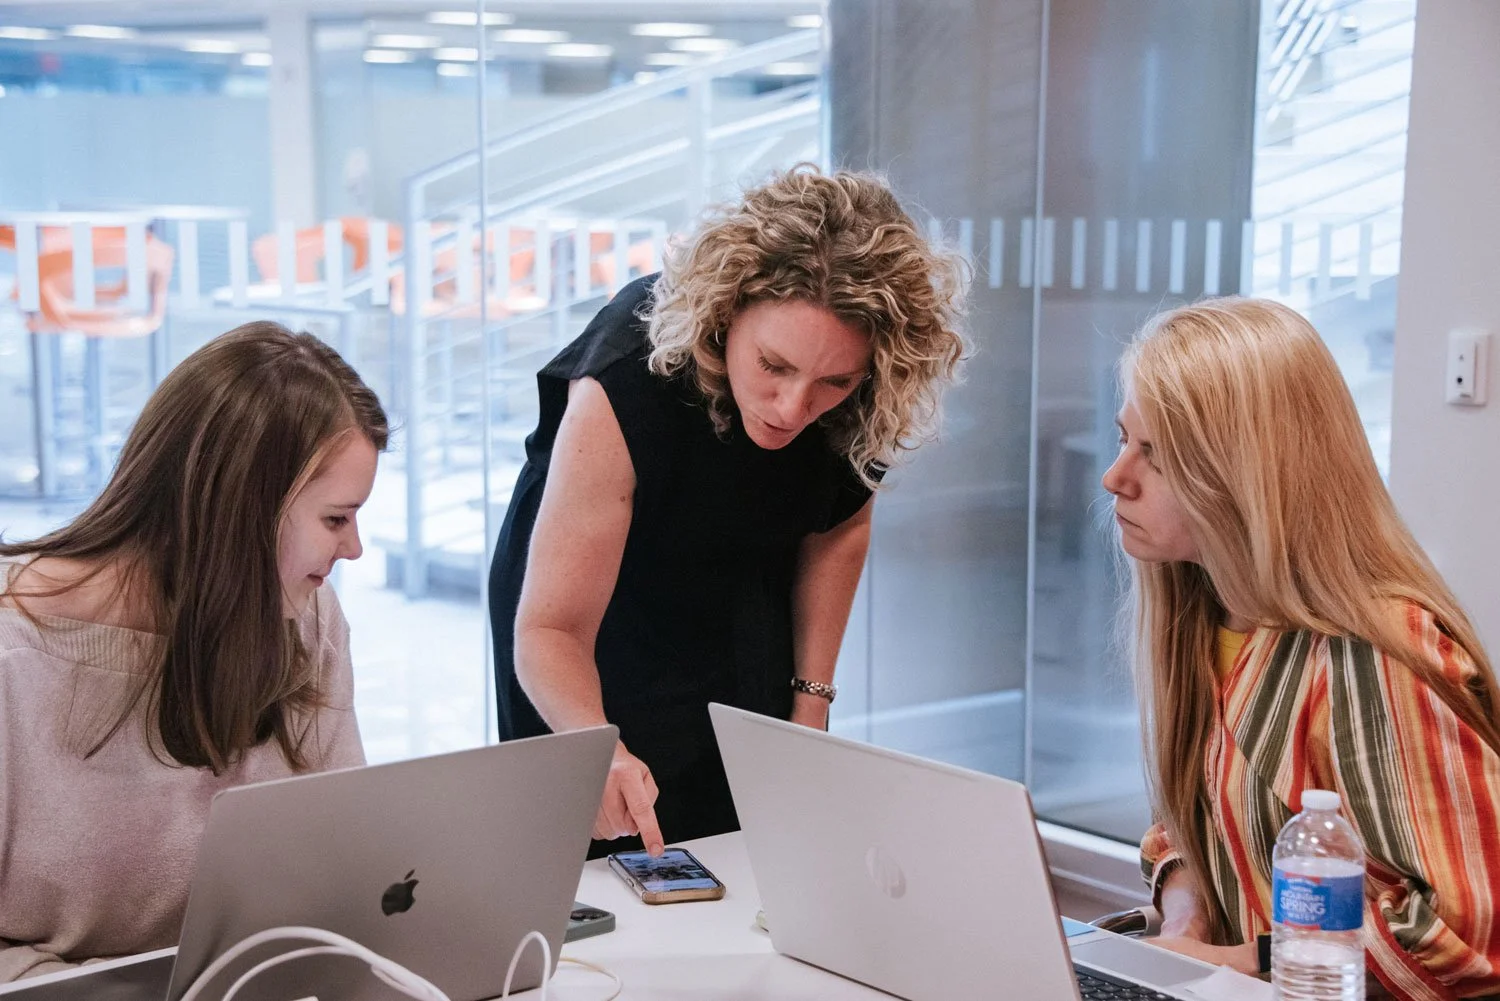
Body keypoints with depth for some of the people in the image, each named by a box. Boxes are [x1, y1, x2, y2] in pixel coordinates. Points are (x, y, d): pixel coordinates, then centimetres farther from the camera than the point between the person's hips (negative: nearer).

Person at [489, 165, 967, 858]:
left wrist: (811, 701, -4)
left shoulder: (869, 401, -26)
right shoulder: (625, 387, -38)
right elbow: (551, 628, -35)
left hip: (748, 622, 3)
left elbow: (837, 528, -4)